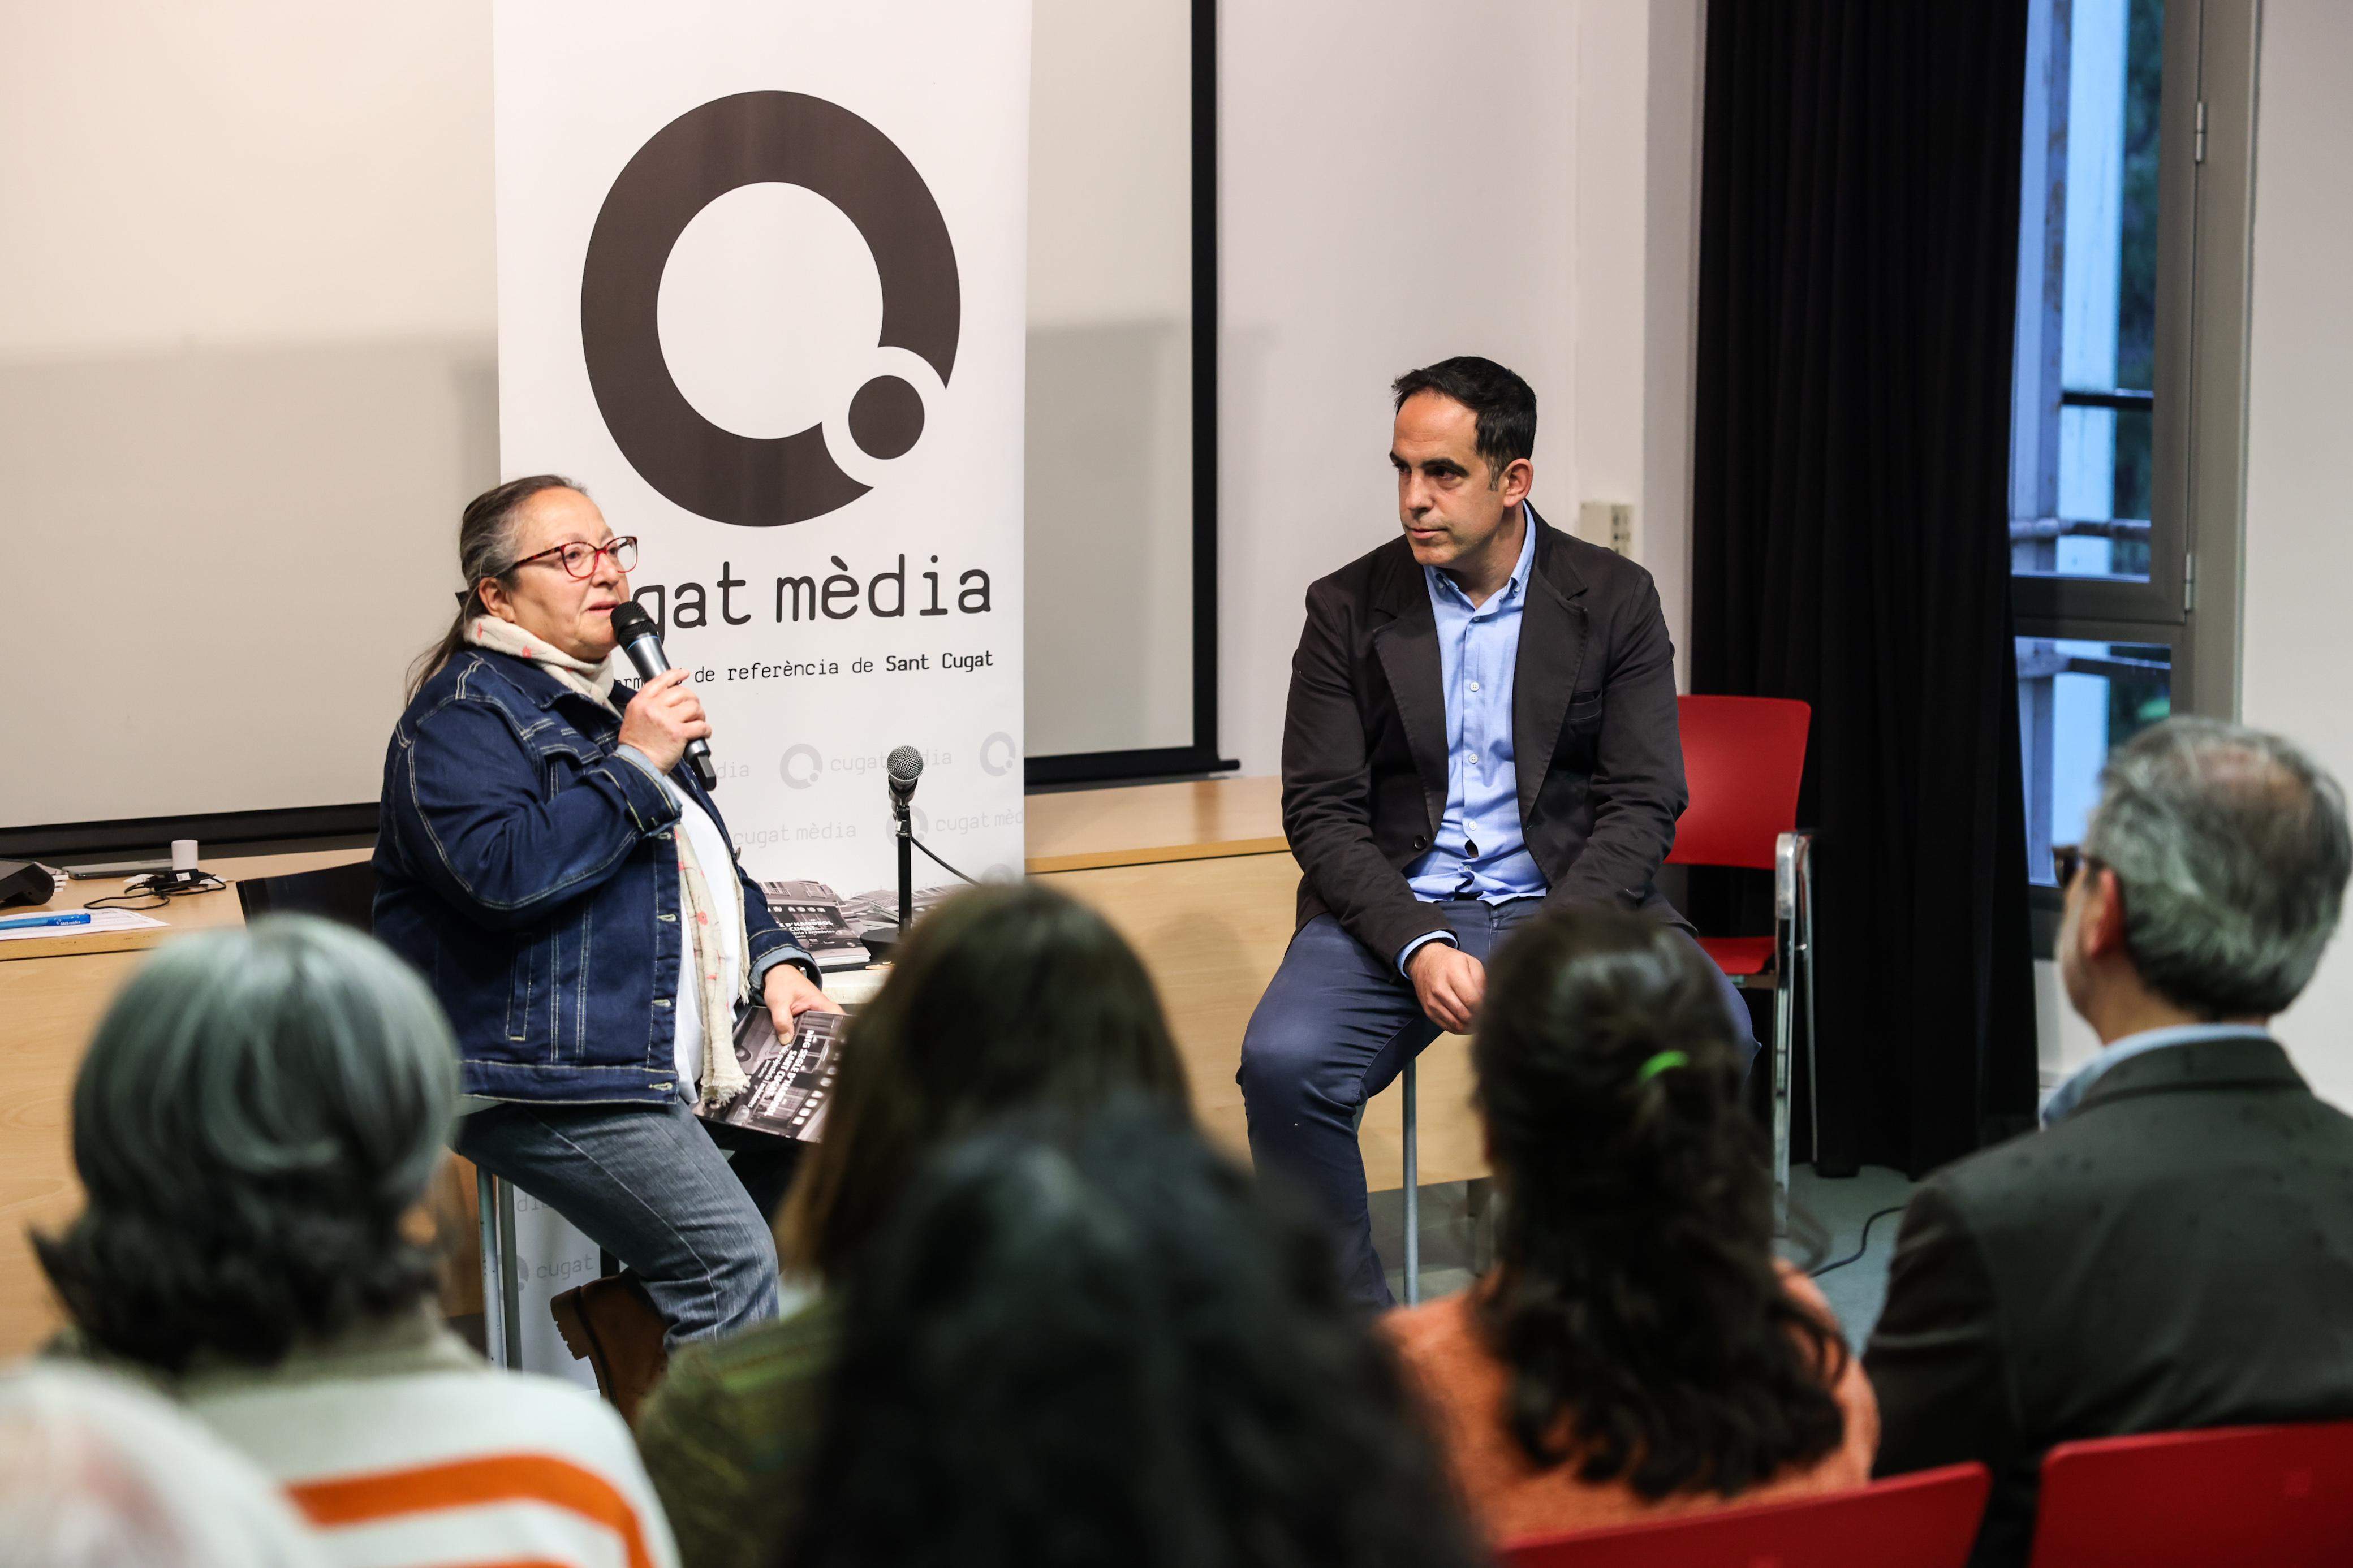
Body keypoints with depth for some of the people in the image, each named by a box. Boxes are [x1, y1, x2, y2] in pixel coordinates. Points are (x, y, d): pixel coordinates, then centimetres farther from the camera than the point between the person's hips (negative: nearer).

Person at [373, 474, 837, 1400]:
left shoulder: (610, 705, 24)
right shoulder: (462, 715, -5)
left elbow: (711, 863, 32)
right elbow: (501, 870, -23)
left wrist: (773, 963, 14)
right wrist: (634, 765, -16)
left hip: (685, 1062, 10)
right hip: (546, 1079, -10)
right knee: (732, 1263, -21)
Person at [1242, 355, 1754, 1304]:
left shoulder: (1615, 601, 3)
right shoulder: (1349, 609, 4)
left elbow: (1643, 802, -2)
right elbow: (1321, 811, -1)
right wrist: (1420, 946, -18)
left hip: (1572, 901, 0)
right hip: (1396, 908, 0)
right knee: (1283, 1063, -29)